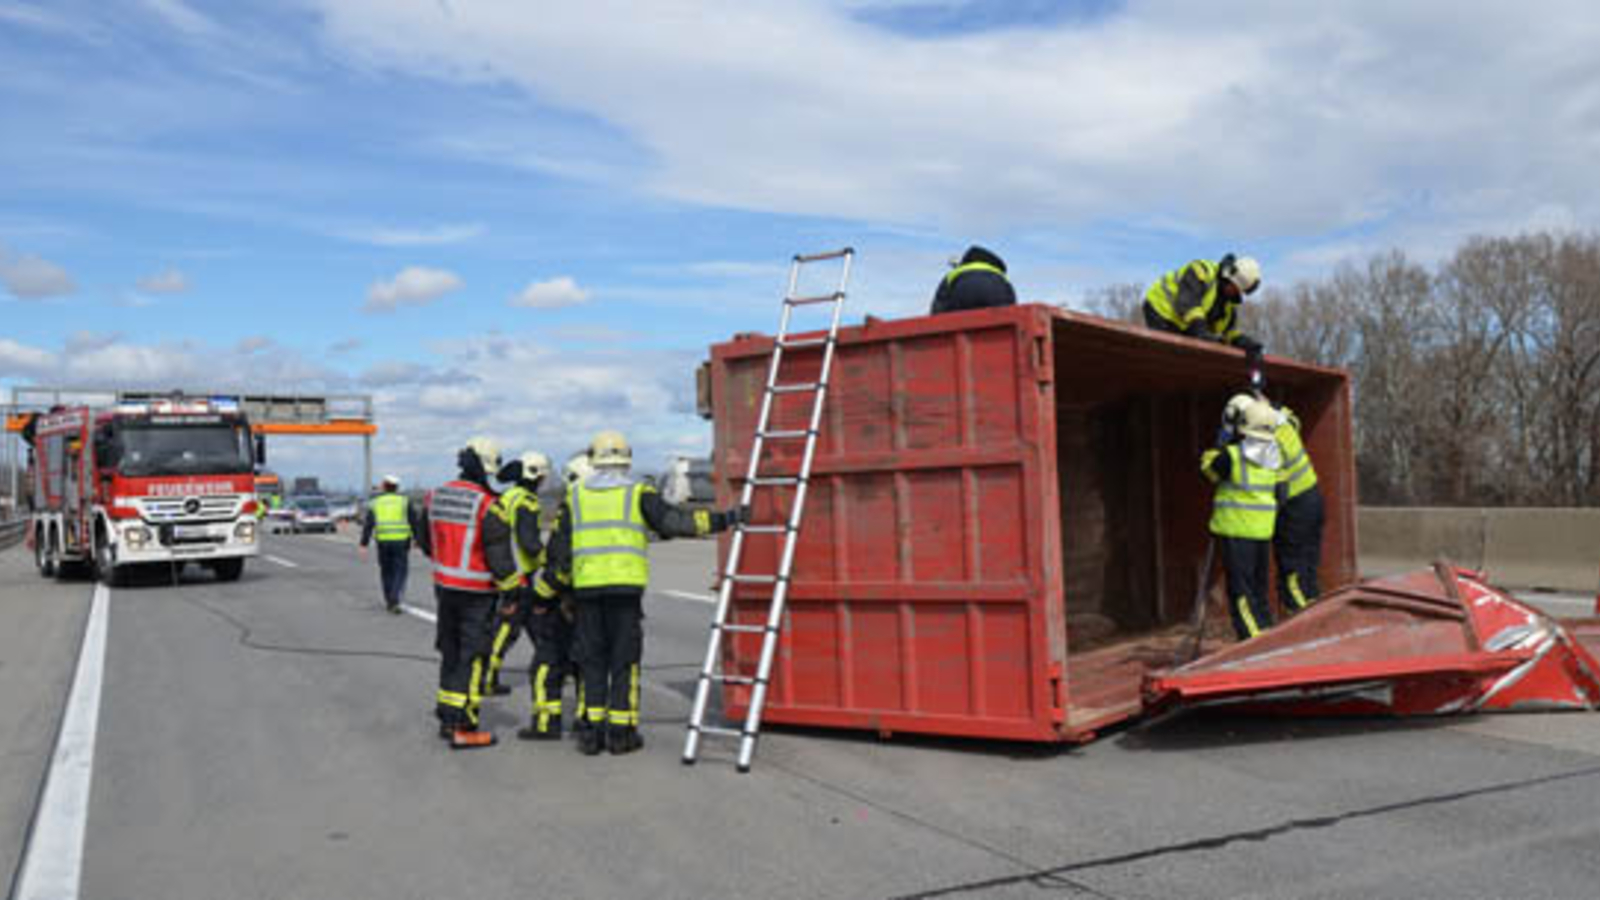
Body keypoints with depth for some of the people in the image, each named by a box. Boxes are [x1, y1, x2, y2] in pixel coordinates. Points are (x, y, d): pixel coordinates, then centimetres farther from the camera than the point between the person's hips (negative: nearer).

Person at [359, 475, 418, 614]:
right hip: (401, 540, -2)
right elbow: (413, 522, 0)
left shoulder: (375, 502, 6)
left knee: (386, 571, 16)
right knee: (400, 571, 1)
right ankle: (394, 600, -15)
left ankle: (389, 602, 21)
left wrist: (364, 545, -2)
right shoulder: (404, 501, 3)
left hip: (383, 541, 2)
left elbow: (368, 525, -1)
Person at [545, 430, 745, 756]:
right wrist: (724, 519, -5)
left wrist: (562, 583, 23)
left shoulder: (575, 497, 11)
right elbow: (674, 521, -7)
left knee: (592, 660, 9)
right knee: (624, 661, 4)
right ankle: (620, 731, 5)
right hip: (626, 587, -3)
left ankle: (592, 732, 9)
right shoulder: (638, 494, 2)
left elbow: (558, 549, 11)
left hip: (587, 588, 3)